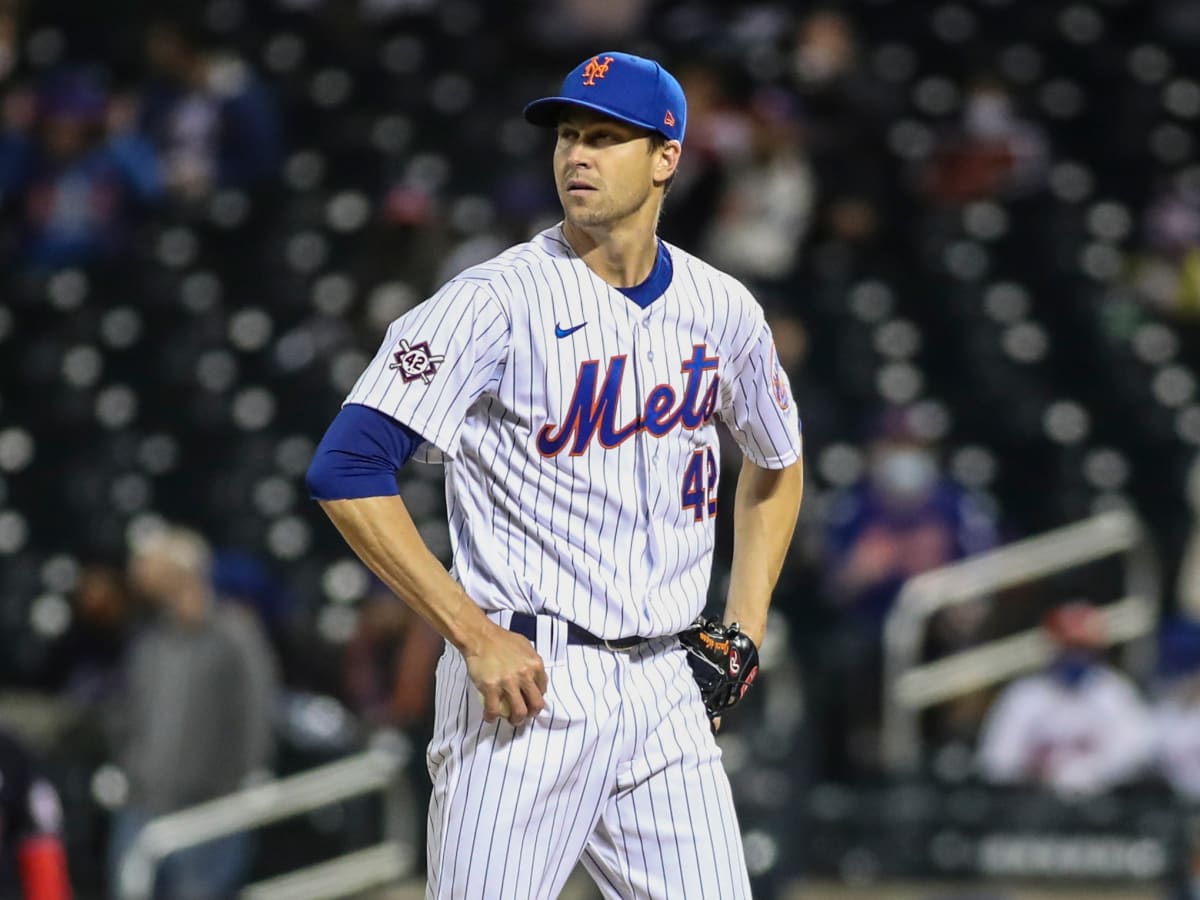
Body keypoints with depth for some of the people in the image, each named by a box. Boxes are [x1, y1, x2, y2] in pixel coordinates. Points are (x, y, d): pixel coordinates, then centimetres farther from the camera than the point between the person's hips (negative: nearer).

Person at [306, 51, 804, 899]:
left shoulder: (724, 311, 8)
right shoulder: (498, 300, -8)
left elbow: (777, 464, 27)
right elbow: (348, 471, -14)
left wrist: (746, 625, 13)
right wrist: (476, 635, -18)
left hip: (666, 689, 5)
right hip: (527, 682, -5)